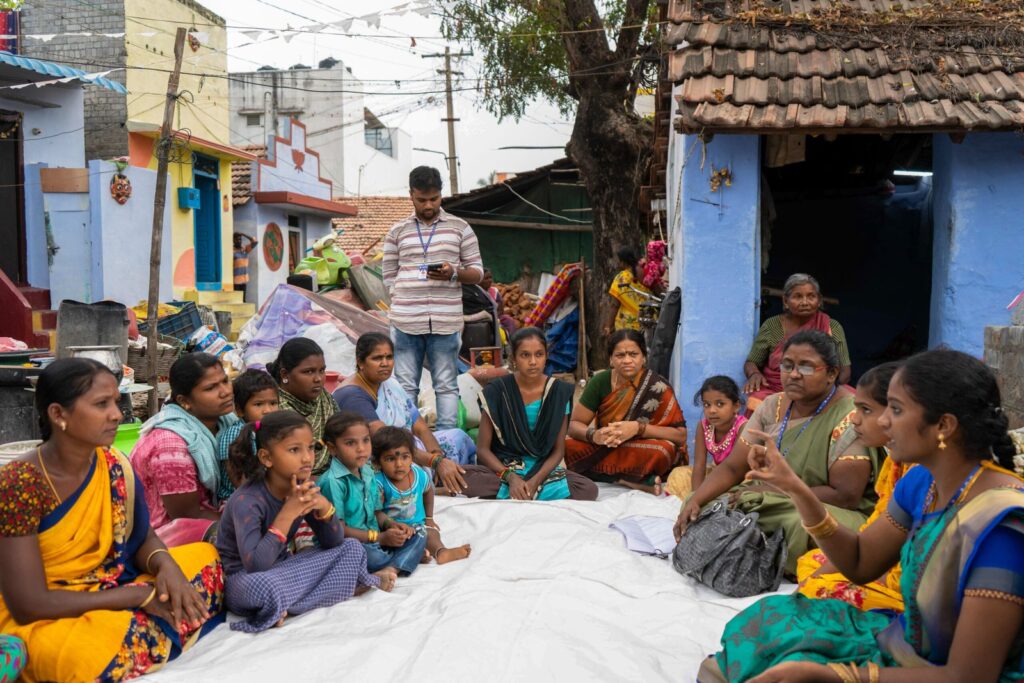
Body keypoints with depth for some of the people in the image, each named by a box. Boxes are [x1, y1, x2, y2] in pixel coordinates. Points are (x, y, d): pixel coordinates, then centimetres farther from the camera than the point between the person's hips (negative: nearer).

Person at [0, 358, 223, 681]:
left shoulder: (113, 466, -4)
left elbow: (142, 539, 6)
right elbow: (29, 604, -23)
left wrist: (166, 565, -18)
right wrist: (141, 595, -23)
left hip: (103, 593, 6)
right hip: (40, 620, -6)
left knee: (204, 558, -2)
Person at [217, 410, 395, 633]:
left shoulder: (306, 488, -5)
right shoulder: (246, 501, -24)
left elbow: (333, 543, -1)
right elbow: (255, 566, -34)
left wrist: (325, 507, -21)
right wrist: (288, 513, -33)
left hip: (281, 568, 7)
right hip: (244, 579, -7)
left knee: (352, 548, 3)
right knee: (264, 586, -41)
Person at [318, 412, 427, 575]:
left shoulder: (368, 474, 9)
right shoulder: (332, 482, -18)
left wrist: (391, 525, -4)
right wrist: (380, 537, -19)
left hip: (373, 541, 9)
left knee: (416, 538, -3)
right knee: (371, 556, -38)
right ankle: (408, 557, -9)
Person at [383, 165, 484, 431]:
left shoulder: (459, 227, 10)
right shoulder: (398, 231, 12)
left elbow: (477, 271, 9)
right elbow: (389, 276, 13)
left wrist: (454, 273, -11)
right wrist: (401, 303, 0)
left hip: (446, 321, -1)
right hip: (405, 321, 1)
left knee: (447, 385, 3)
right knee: (405, 385, 4)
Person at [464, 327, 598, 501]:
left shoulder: (559, 392, -2)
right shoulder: (496, 391, -7)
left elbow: (558, 450, 0)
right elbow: (483, 449, -5)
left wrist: (535, 480, -19)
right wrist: (510, 477, -23)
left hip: (542, 470, 2)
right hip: (502, 469, -2)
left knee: (589, 489, -27)